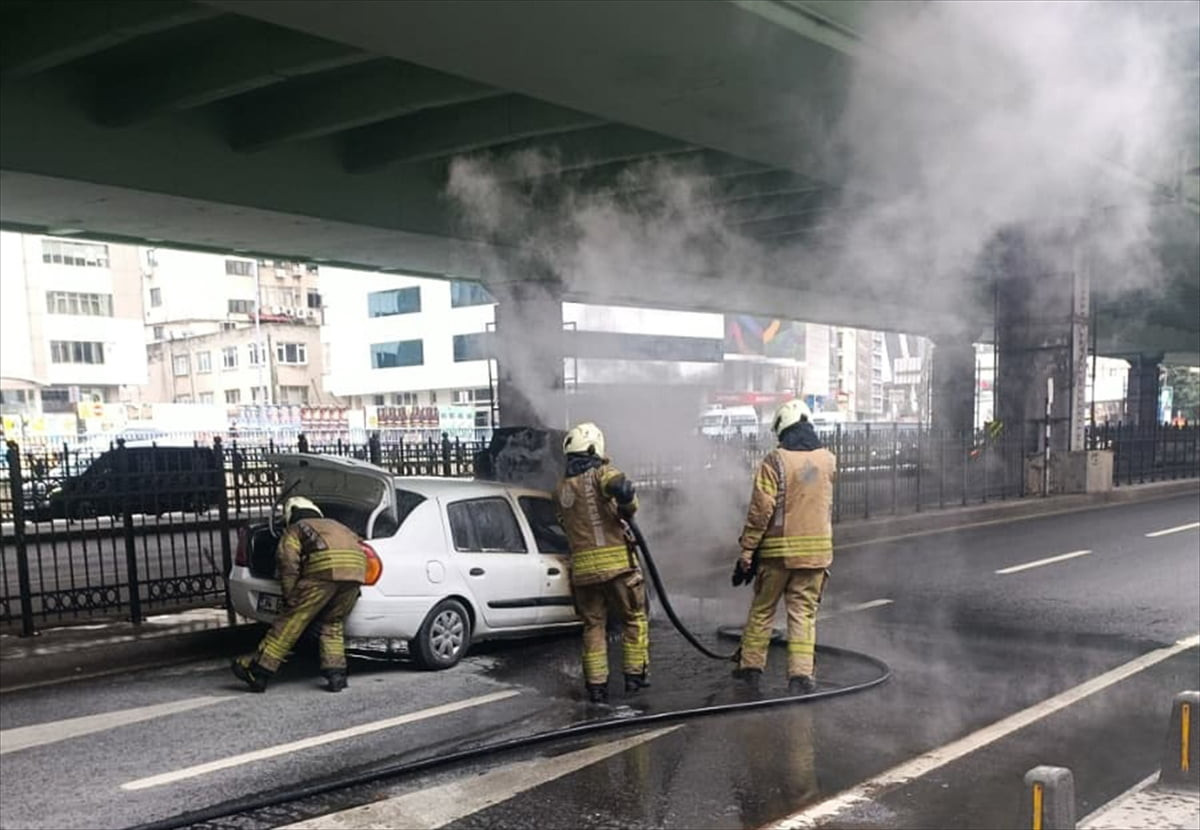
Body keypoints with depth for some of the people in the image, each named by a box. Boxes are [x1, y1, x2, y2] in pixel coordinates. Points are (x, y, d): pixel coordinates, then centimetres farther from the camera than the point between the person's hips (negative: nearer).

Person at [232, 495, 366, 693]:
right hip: (357, 566, 5)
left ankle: (258, 671, 8)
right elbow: (358, 542, 29)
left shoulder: (296, 530, 24)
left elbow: (287, 560, 5)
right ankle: (336, 674, 13)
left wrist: (290, 598, 4)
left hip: (325, 567, -5)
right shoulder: (335, 525, 40)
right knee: (332, 624, 21)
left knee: (292, 621, 3)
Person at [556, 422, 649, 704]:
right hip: (615, 561, -4)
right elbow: (622, 487, -25)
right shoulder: (600, 473, -4)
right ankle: (634, 676, 14)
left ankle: (596, 685, 11)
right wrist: (627, 510, -6)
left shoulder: (561, 488, 13)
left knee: (593, 625, 13)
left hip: (582, 566, 5)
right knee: (634, 618, 12)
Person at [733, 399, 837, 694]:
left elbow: (761, 509, -13)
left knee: (762, 609, 11)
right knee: (804, 611, 7)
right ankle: (801, 674, 0)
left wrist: (747, 548, -8)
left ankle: (751, 667, 20)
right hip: (817, 548, 3)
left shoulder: (775, 461, -12)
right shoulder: (828, 460, 3)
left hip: (778, 548, -3)